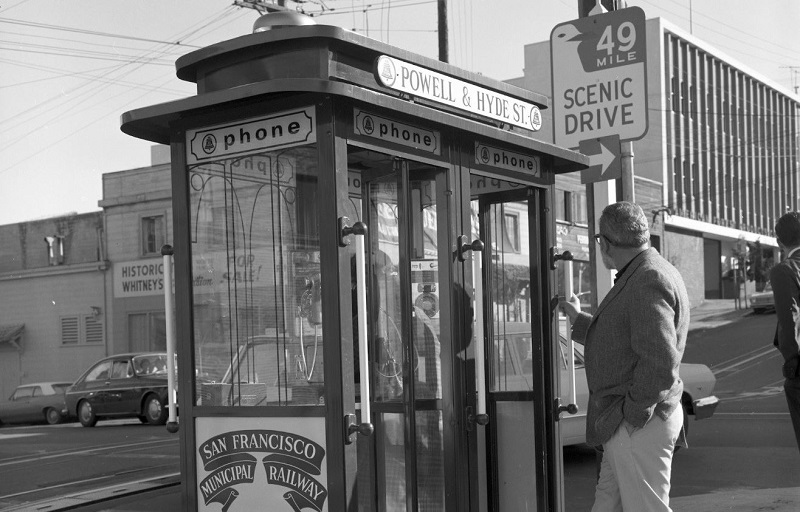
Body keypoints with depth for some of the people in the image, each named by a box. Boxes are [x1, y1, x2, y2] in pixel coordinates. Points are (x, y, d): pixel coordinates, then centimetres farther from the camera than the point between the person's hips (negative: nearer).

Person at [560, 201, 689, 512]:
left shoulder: (649, 281, -19)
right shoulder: (640, 276, 16)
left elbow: (659, 363, -27)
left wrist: (632, 413, -19)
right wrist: (578, 320, 35)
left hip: (638, 425, -11)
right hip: (627, 427, 11)